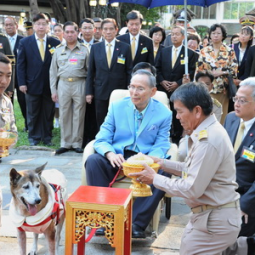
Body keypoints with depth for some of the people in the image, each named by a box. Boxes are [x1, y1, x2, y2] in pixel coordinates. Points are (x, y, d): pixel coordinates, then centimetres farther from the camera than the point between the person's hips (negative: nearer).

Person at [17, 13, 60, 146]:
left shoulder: (55, 43, 0)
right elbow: (21, 64, 1)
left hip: (49, 85, 0)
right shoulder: (24, 42, 2)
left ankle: (47, 137, 19)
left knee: (48, 113, 8)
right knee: (32, 113, 10)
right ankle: (33, 137, 22)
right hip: (32, 84, 0)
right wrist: (22, 83, -5)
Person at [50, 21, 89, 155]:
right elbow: (53, 71, 12)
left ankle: (77, 143, 13)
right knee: (64, 115, 6)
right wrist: (53, 90, 6)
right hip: (63, 84, 2)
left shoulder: (84, 50, 4)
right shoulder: (58, 50, 11)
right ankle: (65, 143, 16)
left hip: (79, 85, -2)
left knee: (78, 115, 2)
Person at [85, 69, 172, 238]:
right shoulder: (116, 107, 5)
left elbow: (161, 147, -3)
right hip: (117, 158, 1)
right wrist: (110, 154, -25)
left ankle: (137, 224, -24)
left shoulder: (164, 113, 2)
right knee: (93, 160, -28)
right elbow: (102, 140, 0)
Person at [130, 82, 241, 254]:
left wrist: (155, 179, -14)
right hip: (213, 215, 10)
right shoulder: (209, 130, 6)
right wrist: (163, 163, 7)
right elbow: (195, 169, 14)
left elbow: (192, 190, -24)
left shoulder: (208, 141, -26)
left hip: (215, 220, -10)